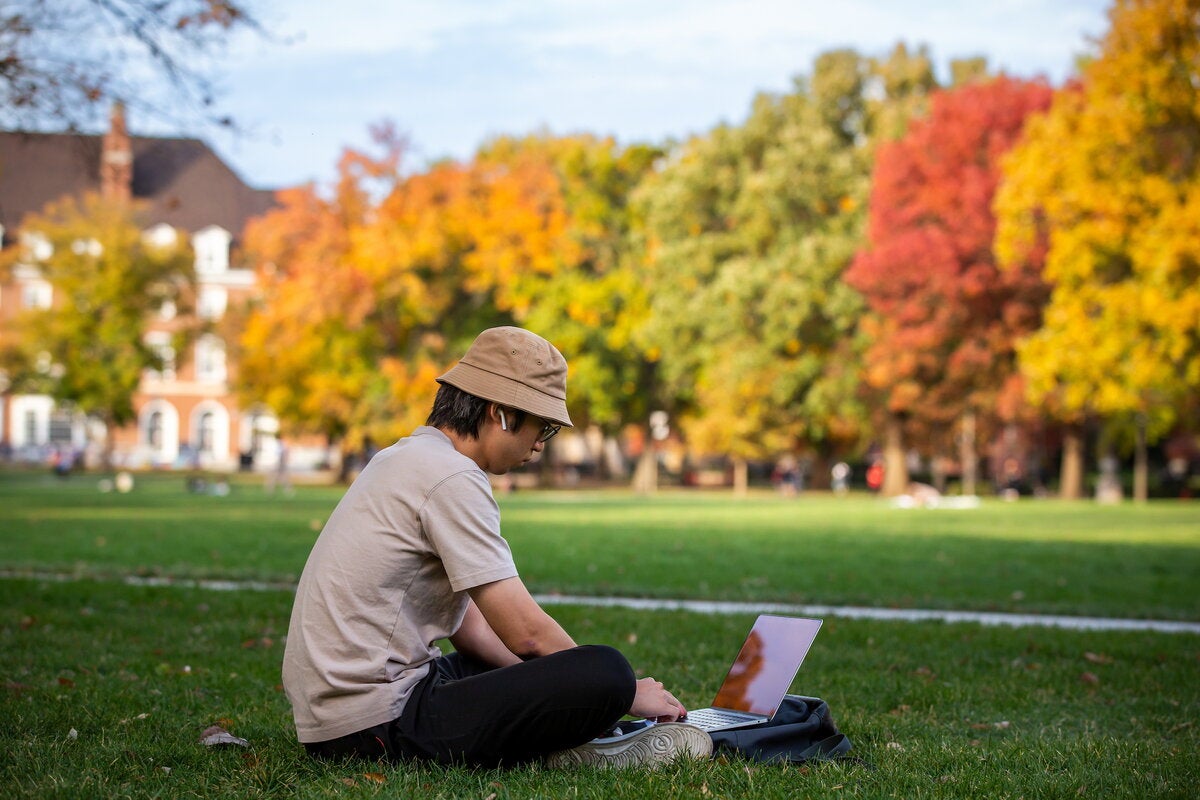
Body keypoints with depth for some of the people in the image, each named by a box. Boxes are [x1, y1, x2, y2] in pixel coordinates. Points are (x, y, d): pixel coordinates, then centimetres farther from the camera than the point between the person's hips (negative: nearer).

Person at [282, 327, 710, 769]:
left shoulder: (404, 457, 18)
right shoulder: (452, 479, -13)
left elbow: (465, 622, 20)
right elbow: (526, 631, -16)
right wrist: (625, 693, -2)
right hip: (377, 725, -11)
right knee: (606, 671, -21)